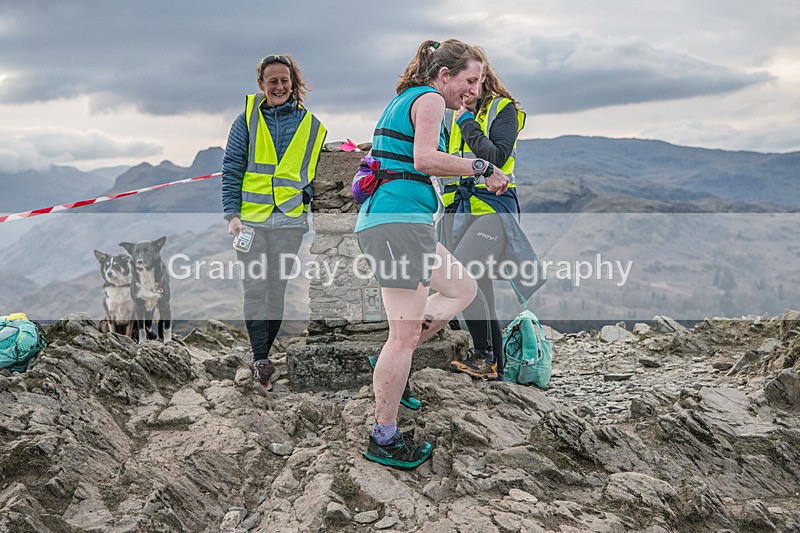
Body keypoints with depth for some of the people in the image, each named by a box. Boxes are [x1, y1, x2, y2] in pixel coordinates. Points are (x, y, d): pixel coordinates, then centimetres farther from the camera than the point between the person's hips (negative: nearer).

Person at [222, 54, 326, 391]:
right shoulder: (247, 119, 5)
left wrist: (309, 202, 8)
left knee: (278, 289, 8)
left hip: (290, 221, 2)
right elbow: (232, 169, 2)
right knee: (255, 289, -8)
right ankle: (261, 359, -4)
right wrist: (232, 213, -7)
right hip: (251, 219, -1)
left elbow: (315, 173, 16)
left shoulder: (310, 125, 9)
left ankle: (262, 356, 21)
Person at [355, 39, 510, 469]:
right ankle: (384, 440, 1)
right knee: (405, 335, -7)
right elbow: (424, 158, -19)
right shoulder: (430, 99, -4)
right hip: (399, 220, -10)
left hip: (381, 218, 10)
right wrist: (482, 169, -12)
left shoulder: (404, 99, 25)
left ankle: (391, 363, 14)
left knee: (463, 289, 20)